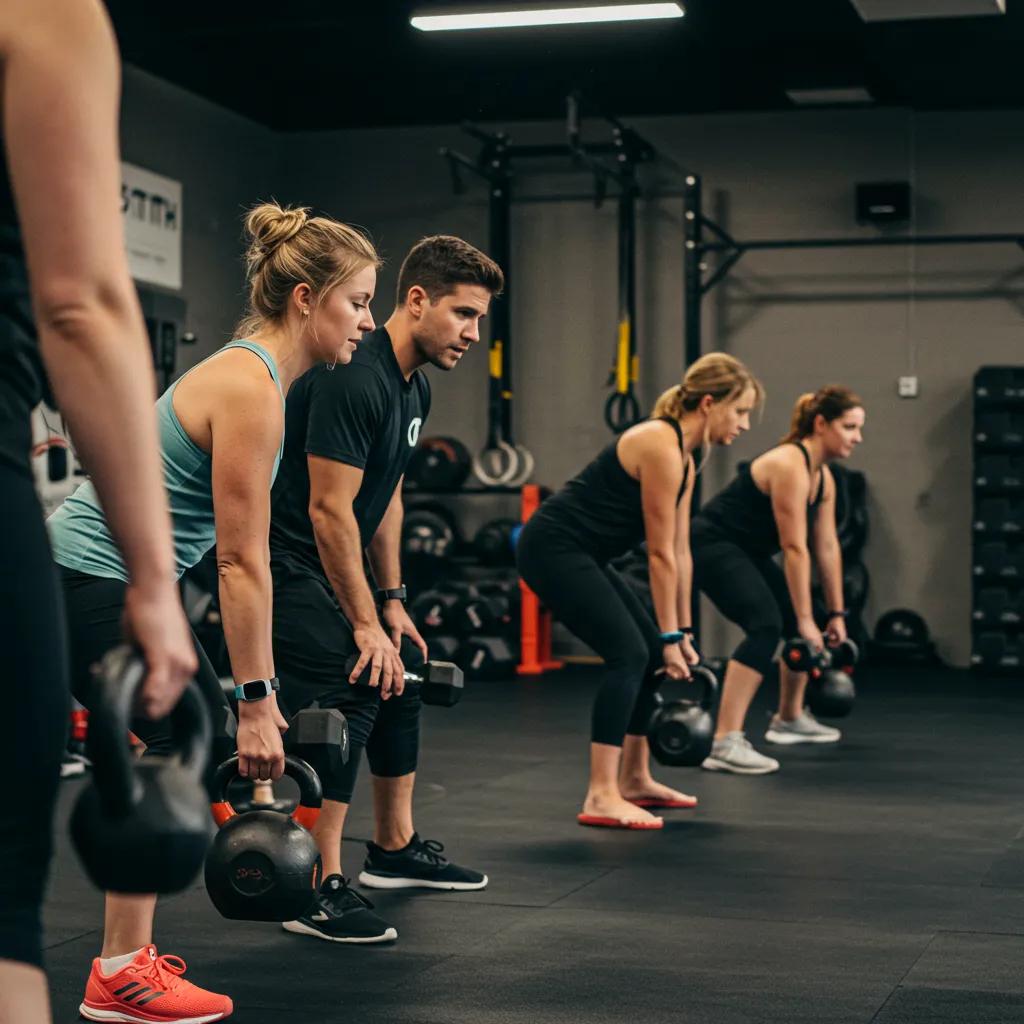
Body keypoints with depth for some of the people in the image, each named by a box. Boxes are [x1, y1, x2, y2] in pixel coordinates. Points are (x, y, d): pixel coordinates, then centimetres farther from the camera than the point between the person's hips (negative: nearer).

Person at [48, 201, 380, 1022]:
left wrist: (258, 690, 15)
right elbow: (243, 562, -21)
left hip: (122, 575, 10)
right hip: (93, 579, -10)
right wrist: (255, 699, -19)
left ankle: (127, 956, 17)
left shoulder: (258, 375, 11)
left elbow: (243, 554, 14)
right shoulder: (250, 388, -19)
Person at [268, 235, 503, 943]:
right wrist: (365, 624, -22)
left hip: (329, 563, 11)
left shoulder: (414, 389, 8)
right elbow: (330, 511, -26)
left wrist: (393, 602, 14)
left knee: (406, 670, 17)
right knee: (350, 691, -21)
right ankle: (318, 890, -18)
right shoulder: (352, 380, -25)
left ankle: (395, 850, 31)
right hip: (283, 560, -11)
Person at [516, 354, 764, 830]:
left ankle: (634, 779, 22)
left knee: (650, 654, 12)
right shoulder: (661, 447, -19)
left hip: (579, 554, 10)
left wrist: (682, 633, 14)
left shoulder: (683, 457, 10)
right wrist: (671, 636, -11)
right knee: (629, 653, -17)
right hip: (552, 547, -10)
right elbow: (660, 553, -16)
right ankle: (601, 798, -17)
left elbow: (680, 552, 14)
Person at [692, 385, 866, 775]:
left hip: (746, 551, 11)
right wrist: (806, 618, -24)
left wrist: (837, 613, 10)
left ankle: (789, 719, 38)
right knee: (766, 626, -29)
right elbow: (794, 547, -25)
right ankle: (725, 743, -34)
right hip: (712, 545, -11)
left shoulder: (824, 477, 7)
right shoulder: (790, 465, -23)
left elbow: (827, 547, 10)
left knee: (803, 625, 17)